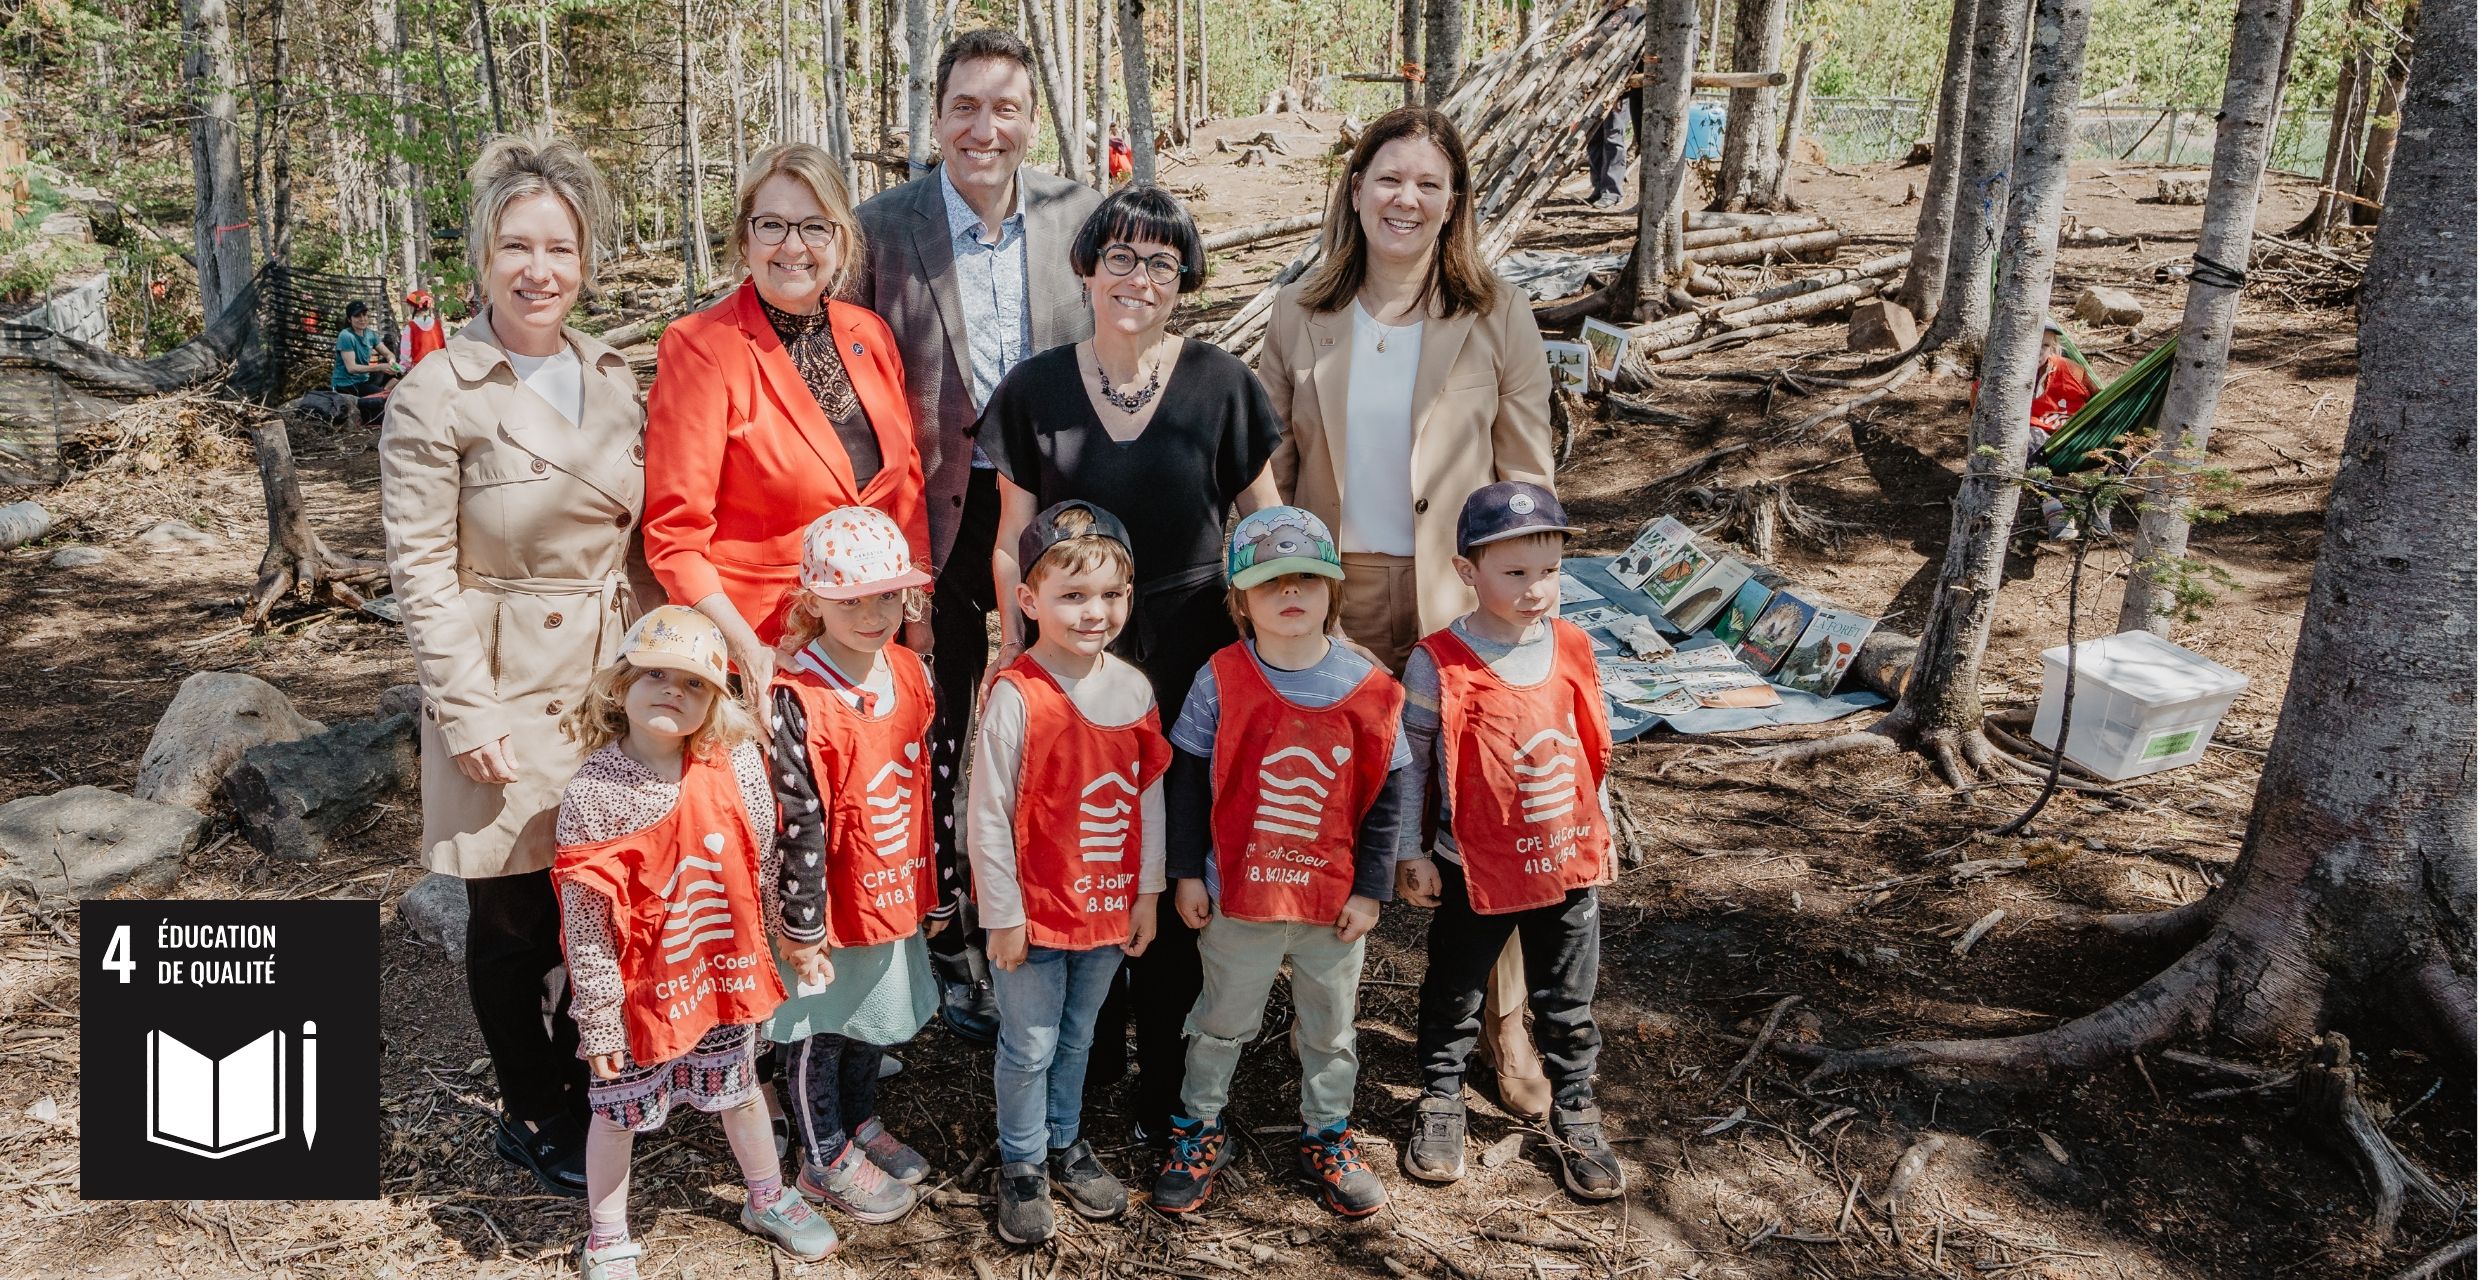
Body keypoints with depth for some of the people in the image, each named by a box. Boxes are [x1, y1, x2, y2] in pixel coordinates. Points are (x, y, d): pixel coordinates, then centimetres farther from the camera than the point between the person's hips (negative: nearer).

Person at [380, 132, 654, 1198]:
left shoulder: (612, 379, 6)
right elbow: (421, 569, -10)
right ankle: (532, 1117, 31)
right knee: (515, 921, 10)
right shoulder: (438, 397, -10)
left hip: (616, 688, 5)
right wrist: (467, 711, -14)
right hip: (508, 697, -4)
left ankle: (586, 1091, 33)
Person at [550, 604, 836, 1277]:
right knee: (617, 1110, 15)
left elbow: (763, 864, 0)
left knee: (740, 1089, 22)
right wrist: (598, 1015, -12)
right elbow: (584, 918, -15)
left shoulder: (736, 765, -13)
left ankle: (768, 1199, 46)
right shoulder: (591, 792, -20)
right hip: (639, 986, -3)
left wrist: (757, 961, 7)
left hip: (725, 970, 3)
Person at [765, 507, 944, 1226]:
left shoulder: (913, 675, -3)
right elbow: (800, 822, -21)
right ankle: (825, 1159, 32)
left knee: (873, 1016, 25)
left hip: (894, 894, 6)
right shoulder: (799, 701, -24)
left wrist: (936, 890, 10)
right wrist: (803, 927, -16)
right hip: (831, 903, -6)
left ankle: (860, 1121, 47)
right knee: (820, 1029, 13)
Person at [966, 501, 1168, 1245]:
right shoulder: (1016, 696, -20)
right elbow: (987, 816, -15)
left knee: (1077, 1037, 22)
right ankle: (1021, 1166, 32)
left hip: (1109, 906, 5)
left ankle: (1065, 1145, 43)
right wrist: (1003, 916, -12)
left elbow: (1150, 797, 4)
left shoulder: (1134, 689, -4)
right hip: (1034, 912, -4)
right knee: (1030, 1047, 12)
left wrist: (1147, 894, 6)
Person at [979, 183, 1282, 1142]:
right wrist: (1019, 650, 0)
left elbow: (1264, 523, 5)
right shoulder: (1035, 390, 1)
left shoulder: (1219, 384, -2)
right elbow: (1013, 539, 6)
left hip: (1192, 655, -1)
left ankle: (1170, 1088, 22)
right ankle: (1089, 1053, 30)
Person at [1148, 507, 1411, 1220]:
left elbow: (1386, 796, -3)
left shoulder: (1369, 690, -10)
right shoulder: (1221, 681, -12)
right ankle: (1199, 1129, 38)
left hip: (1335, 897, 1)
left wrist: (1370, 888, -3)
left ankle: (1326, 1137, 40)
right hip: (1237, 894, -1)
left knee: (1329, 1026, 19)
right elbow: (1187, 781, -4)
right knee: (1223, 1019, 18)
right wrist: (1186, 873, -4)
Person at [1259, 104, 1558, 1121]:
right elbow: (1270, 471, 8)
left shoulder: (1497, 319, -1)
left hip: (1456, 603, -1)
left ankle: (1502, 1020, 22)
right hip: (1329, 598, 2)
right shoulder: (1300, 316, 4)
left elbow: (1527, 480, 1)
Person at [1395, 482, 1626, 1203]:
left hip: (1568, 862, 3)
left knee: (1568, 1003, 16)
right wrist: (1409, 853, -7)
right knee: (1454, 996, 16)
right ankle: (1441, 1103, 36)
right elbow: (1408, 761, -8)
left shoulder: (1572, 648, -2)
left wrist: (1602, 832, 15)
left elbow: (1593, 749, 9)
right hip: (1474, 871, -3)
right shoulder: (1438, 664, -16)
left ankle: (1575, 1116, 33)